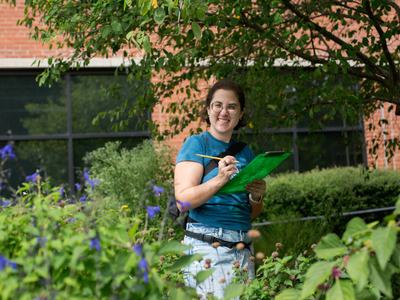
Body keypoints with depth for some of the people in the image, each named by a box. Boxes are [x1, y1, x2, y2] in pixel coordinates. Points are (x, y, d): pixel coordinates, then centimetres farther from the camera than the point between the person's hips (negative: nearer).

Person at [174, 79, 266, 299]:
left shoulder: (245, 152, 15)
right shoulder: (196, 144, -1)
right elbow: (183, 201, -12)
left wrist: (256, 196, -1)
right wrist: (219, 180, -25)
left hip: (243, 250, 6)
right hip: (206, 248, -5)